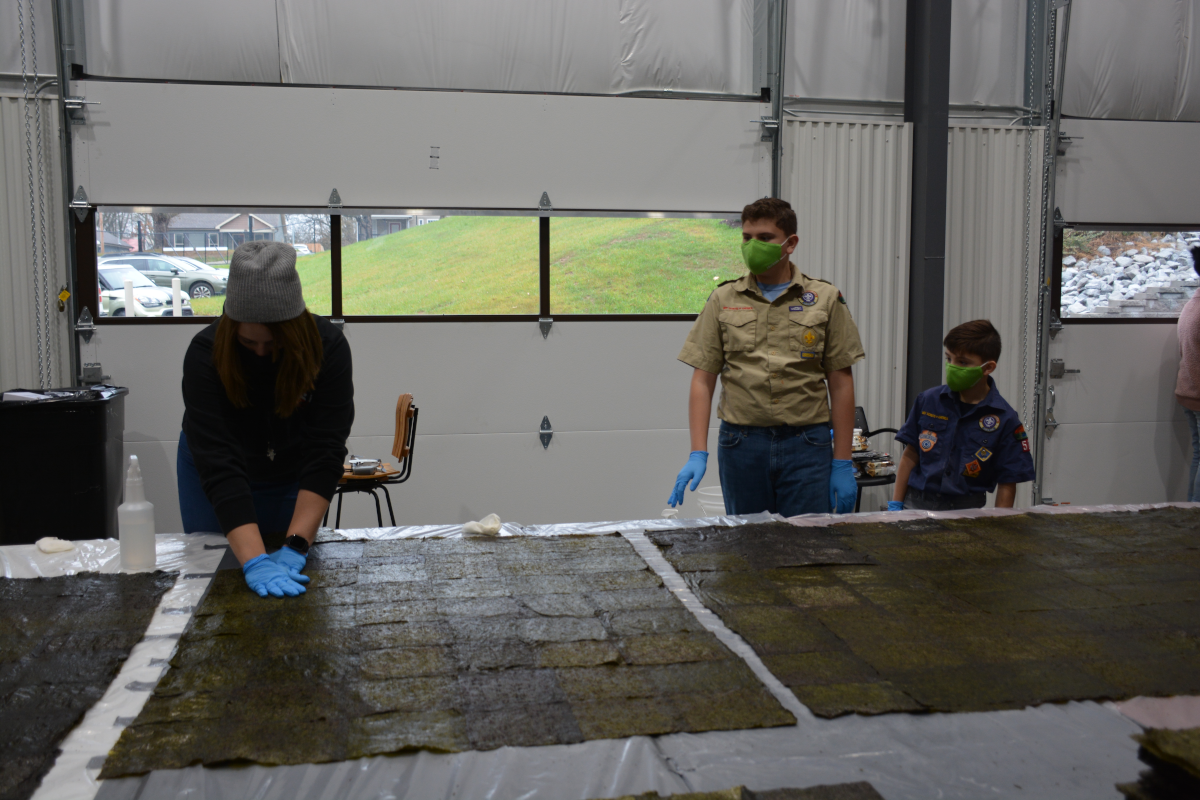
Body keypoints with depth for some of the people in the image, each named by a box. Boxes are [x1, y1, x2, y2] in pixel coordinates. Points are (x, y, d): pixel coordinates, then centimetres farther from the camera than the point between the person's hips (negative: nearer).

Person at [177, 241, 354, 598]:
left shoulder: (328, 347, -30)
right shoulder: (205, 353, -33)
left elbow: (325, 452, -33)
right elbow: (219, 465, -40)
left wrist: (296, 547, -42)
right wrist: (253, 562, -49)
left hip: (292, 474, 1)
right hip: (213, 478, 0)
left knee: (291, 579, 9)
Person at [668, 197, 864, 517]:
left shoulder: (825, 299, 5)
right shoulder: (723, 300, 7)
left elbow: (840, 385, 3)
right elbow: (702, 381, 3)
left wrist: (843, 464, -2)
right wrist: (698, 454, -7)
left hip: (807, 445, -1)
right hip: (741, 444, 1)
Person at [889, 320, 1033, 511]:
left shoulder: (1005, 419, -4)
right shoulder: (928, 401, 4)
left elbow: (1007, 484, -1)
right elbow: (911, 455, 9)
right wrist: (895, 506, 7)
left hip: (966, 511, -1)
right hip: (915, 505, 1)